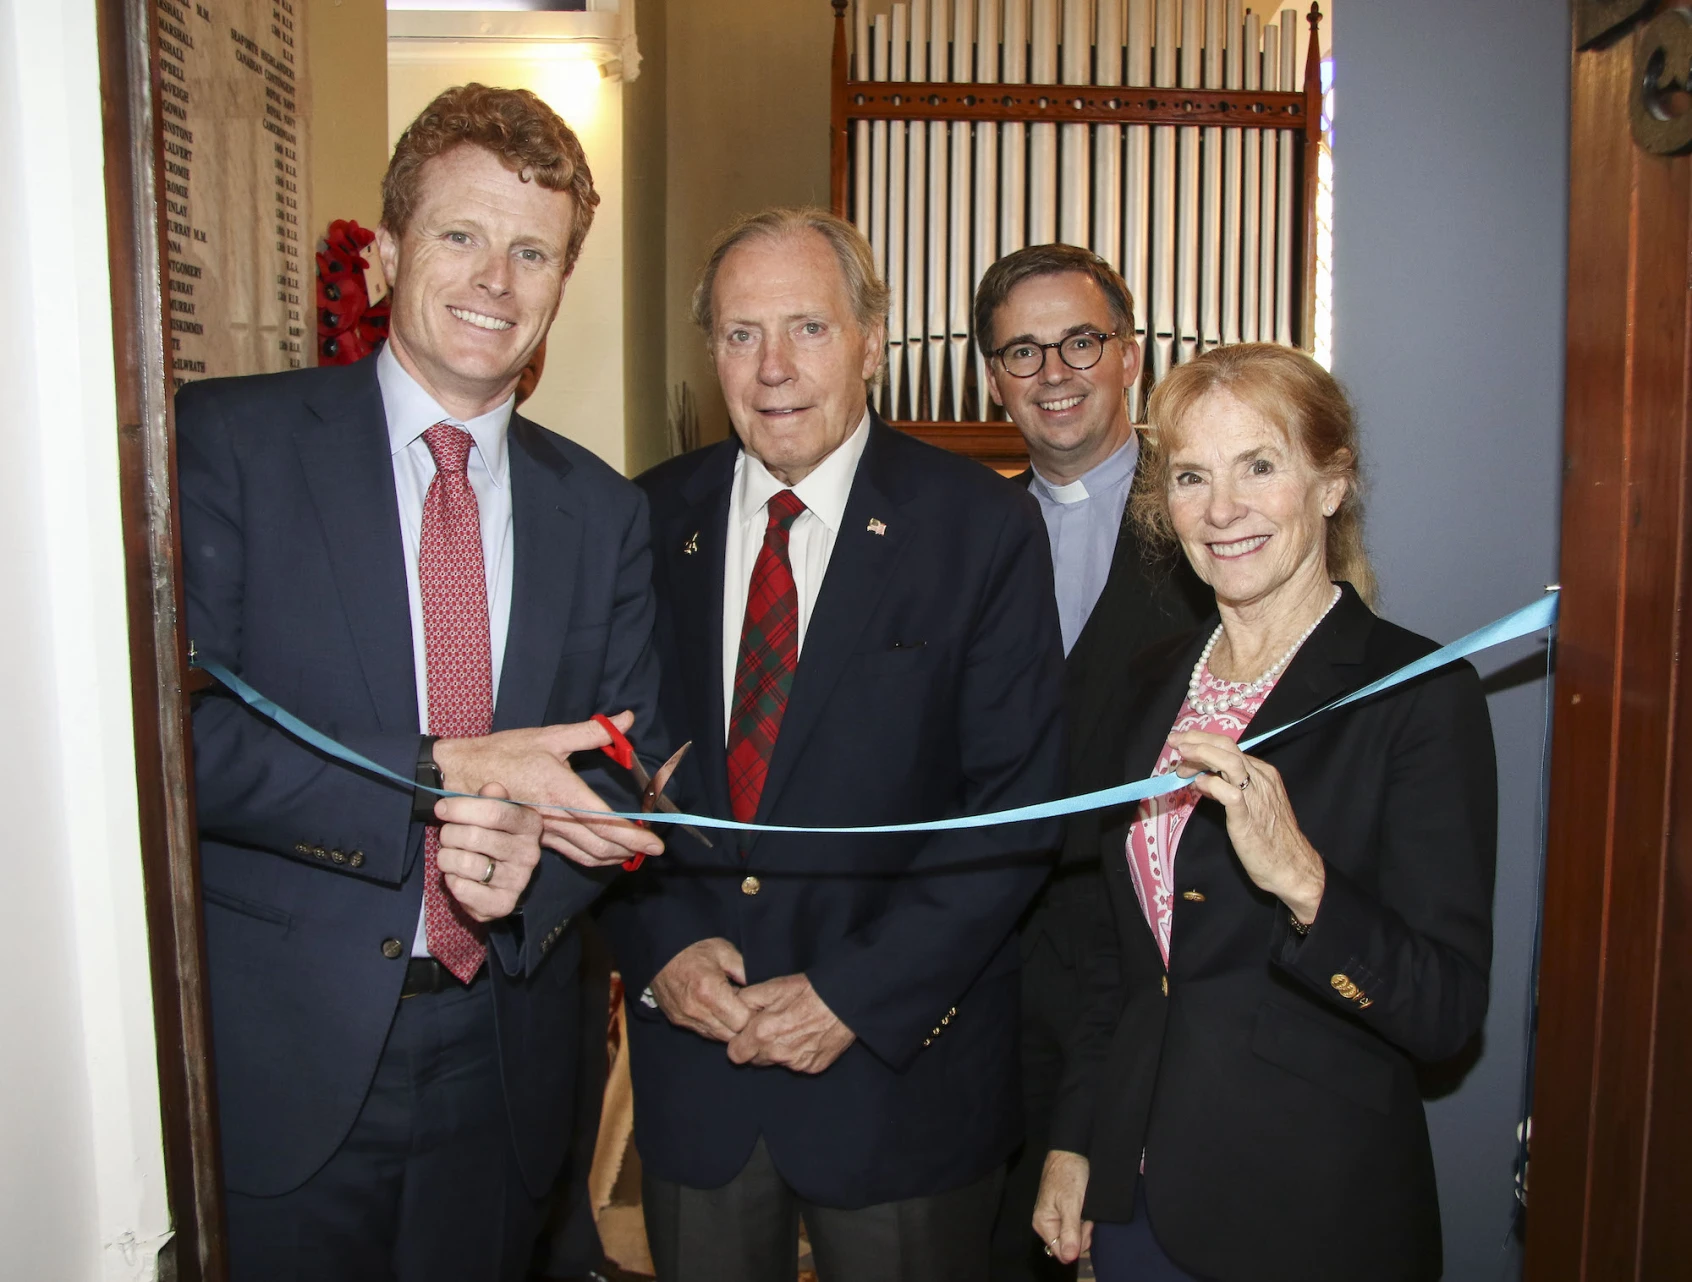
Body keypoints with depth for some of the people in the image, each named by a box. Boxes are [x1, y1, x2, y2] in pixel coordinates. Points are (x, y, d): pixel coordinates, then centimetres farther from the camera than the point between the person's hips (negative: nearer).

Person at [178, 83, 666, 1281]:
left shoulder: (604, 510, 5)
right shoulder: (231, 437, -6)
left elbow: (634, 771, 7)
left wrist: (538, 863, -13)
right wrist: (442, 775, -21)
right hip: (280, 1058, -3)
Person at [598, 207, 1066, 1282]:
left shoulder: (983, 526, -9)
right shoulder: (651, 517, 1)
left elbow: (1019, 800, -11)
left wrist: (856, 993, -15)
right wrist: (660, 946, -9)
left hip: (902, 1061, -2)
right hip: (689, 1048, 3)